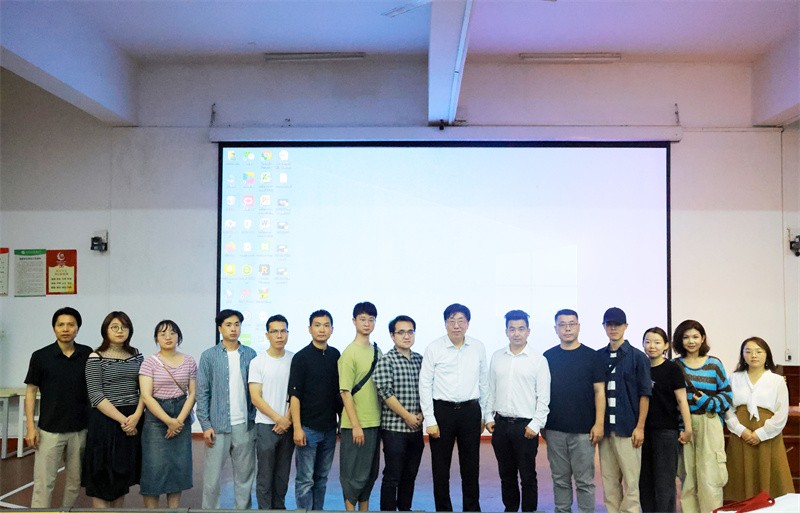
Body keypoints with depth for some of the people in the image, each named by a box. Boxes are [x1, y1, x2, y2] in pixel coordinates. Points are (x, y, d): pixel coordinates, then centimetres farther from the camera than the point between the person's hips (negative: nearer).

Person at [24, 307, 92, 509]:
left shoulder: (88, 355, -1)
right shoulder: (40, 356, -5)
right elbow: (31, 390, -1)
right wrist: (30, 426, -6)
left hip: (80, 429, 2)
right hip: (50, 429, -2)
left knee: (75, 480, 12)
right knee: (43, 482, -1)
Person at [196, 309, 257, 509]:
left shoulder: (250, 355, 4)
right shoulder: (209, 356, -1)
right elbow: (202, 393, -1)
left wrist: (255, 420, 3)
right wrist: (206, 425, -7)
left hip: (245, 425, 2)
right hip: (217, 425, -2)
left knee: (245, 476, 10)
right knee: (212, 477, 4)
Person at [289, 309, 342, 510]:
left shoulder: (335, 355, 6)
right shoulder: (301, 357, -7)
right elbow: (294, 395, -10)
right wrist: (297, 427, -15)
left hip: (329, 428, 5)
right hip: (308, 428, -5)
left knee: (322, 478, 14)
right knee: (305, 479, 2)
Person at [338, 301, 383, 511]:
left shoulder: (377, 351, 9)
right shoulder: (349, 353, -11)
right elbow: (345, 393, -13)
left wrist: (379, 418, 11)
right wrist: (355, 425, -16)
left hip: (375, 422, 7)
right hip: (356, 424, -7)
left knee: (371, 472, 15)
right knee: (355, 474, 2)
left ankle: (364, 508, 29)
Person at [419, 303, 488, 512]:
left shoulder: (478, 347, 2)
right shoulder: (434, 348, -6)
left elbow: (484, 382, 11)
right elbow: (425, 385, -5)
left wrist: (483, 414, 12)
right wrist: (430, 420, -7)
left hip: (470, 410, 2)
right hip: (442, 410, -2)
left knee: (471, 465, 11)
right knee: (440, 466, 7)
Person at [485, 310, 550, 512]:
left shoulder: (538, 360, -5)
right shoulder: (497, 357, 5)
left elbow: (543, 397, -5)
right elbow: (491, 390, 10)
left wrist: (535, 425, -10)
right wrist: (489, 417, 5)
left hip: (526, 426, -3)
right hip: (501, 424, 4)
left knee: (528, 476, 5)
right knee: (506, 474, 15)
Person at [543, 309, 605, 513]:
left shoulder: (591, 356, -1)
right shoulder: (548, 356, 5)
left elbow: (599, 391, -1)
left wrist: (599, 423, -8)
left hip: (583, 430, -2)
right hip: (554, 429, 2)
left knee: (584, 481, 4)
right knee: (560, 479, 11)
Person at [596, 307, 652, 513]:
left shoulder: (638, 357, -1)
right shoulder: (598, 357, 8)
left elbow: (644, 394, -2)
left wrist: (640, 427, -8)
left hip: (628, 428, -3)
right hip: (605, 427, 3)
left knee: (630, 479, 0)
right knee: (609, 479, 9)